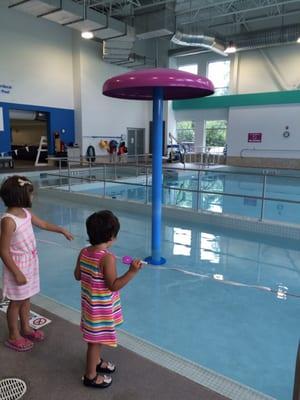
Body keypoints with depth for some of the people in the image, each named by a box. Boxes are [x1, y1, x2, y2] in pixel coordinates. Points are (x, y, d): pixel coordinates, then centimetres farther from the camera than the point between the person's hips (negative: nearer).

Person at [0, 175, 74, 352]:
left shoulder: (25, 212, 0)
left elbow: (43, 224, 19)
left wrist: (62, 230, 25)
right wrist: (17, 273, -20)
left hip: (30, 262, 8)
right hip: (18, 265, -8)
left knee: (26, 298, 21)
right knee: (17, 301, 10)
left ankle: (25, 328, 40)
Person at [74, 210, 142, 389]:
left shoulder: (84, 252, -5)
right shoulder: (108, 258, -28)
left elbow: (77, 276, 6)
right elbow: (113, 285, -24)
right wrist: (132, 271, -29)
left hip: (90, 304, 8)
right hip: (102, 307, -8)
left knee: (97, 337, 27)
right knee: (97, 339, 11)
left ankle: (96, 361, 49)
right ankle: (91, 376, 29)